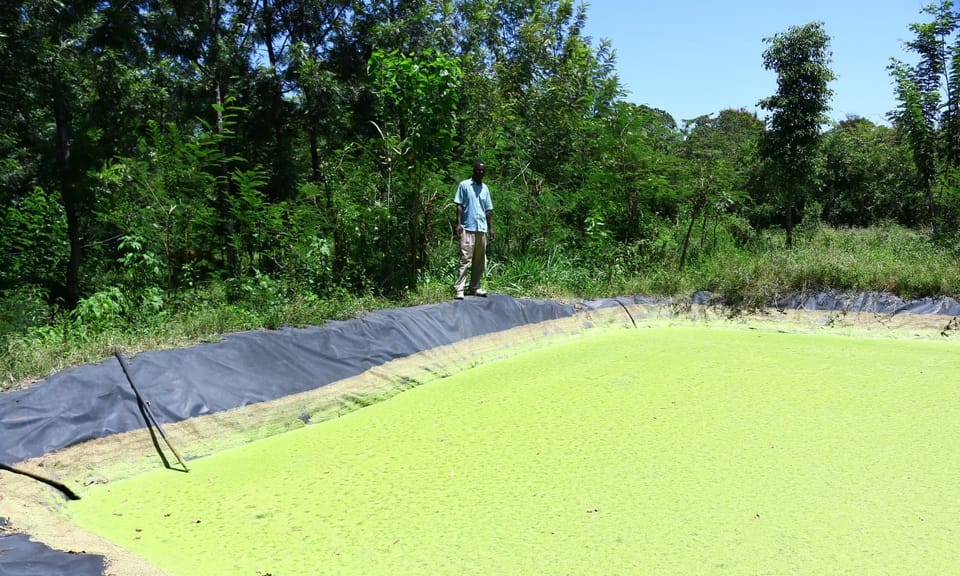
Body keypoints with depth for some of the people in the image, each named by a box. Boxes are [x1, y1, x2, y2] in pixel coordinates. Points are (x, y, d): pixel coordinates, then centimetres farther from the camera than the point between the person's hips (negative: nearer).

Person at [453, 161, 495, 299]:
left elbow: (488, 210, 17)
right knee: (465, 259, -11)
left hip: (482, 229, 6)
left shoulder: (485, 188, 15)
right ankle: (459, 289, -12)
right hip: (467, 228, -6)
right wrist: (458, 223, -10)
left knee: (480, 260, 7)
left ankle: (474, 287, 17)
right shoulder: (464, 185, 1)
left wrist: (491, 228, 12)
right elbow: (459, 205, -2)